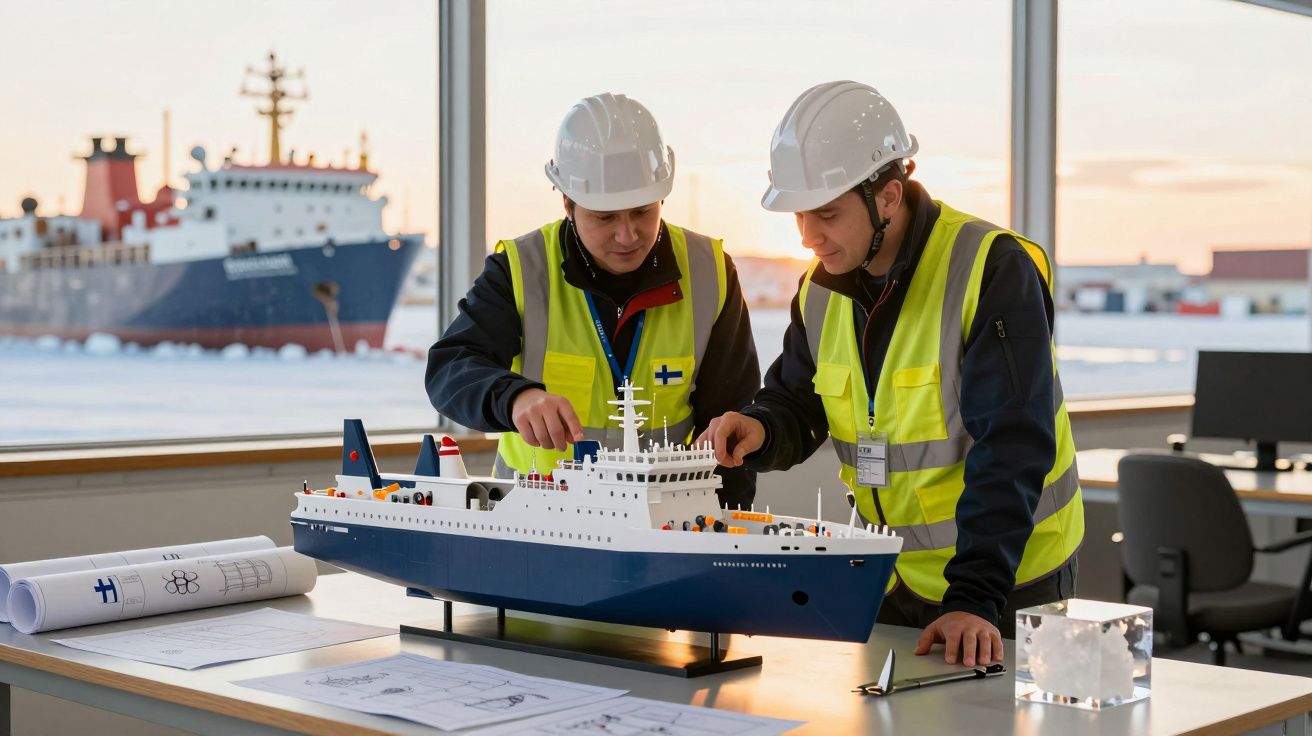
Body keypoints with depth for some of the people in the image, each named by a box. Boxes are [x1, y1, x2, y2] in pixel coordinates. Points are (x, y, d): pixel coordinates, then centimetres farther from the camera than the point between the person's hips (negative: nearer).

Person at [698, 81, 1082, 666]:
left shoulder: (993, 271, -21)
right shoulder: (822, 288, 0)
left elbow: (1010, 449, -26)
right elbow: (796, 404, 10)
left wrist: (975, 596, -33)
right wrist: (759, 428, -15)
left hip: (1007, 582, -6)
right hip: (891, 579, 6)